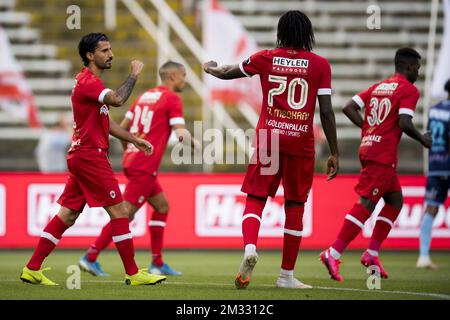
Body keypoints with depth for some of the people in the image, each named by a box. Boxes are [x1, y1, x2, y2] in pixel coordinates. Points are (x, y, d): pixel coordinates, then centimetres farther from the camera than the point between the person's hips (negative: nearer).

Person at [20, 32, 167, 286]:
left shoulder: (92, 81, 19)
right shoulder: (88, 81, -14)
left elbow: (105, 122, 25)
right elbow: (117, 100, -31)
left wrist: (134, 139, 18)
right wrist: (134, 75, -17)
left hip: (82, 157, 10)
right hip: (90, 156, -10)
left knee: (67, 215, 10)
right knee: (120, 211, -7)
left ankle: (32, 269, 9)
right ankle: (133, 274, -4)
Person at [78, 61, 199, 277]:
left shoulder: (145, 96, 15)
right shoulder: (172, 99, -7)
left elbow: (123, 127, 16)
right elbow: (181, 134, -15)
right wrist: (194, 143, 5)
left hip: (132, 160, 9)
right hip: (144, 166, -9)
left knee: (162, 206, 16)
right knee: (126, 213, -7)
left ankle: (157, 263, 16)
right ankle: (91, 257, -8)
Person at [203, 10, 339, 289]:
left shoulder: (265, 58, 4)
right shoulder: (320, 65, 0)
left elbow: (227, 73, 20)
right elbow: (327, 112, -3)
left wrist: (210, 68, 43)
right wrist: (334, 153, 3)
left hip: (268, 137, 1)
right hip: (301, 141, -1)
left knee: (256, 198, 6)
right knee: (295, 206, 8)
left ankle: (250, 247, -23)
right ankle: (287, 274, 12)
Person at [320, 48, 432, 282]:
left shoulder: (378, 87, 18)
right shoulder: (409, 90, -4)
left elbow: (349, 108, 11)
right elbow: (404, 123, -16)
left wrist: (369, 130, 13)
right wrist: (422, 139, 0)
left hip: (368, 147, 9)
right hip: (383, 155, -9)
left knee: (395, 200, 18)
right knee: (366, 204, -11)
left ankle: (372, 253, 13)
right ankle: (333, 254, -17)